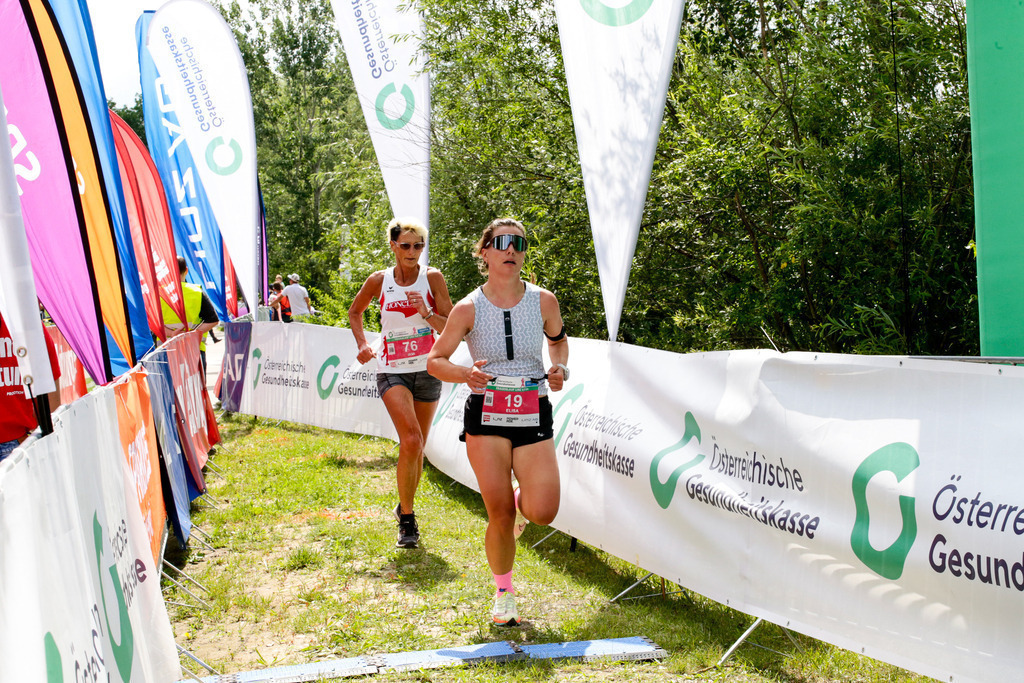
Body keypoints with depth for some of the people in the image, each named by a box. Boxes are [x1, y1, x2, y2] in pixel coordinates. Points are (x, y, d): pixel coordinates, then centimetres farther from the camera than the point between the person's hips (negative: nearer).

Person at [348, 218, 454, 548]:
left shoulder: (432, 278, -3)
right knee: (411, 440, -20)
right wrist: (362, 344, 4)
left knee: (418, 447, 10)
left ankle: (405, 506, 33)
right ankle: (407, 519, -7)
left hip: (428, 370, 2)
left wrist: (426, 313, -20)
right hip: (393, 371, -1)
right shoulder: (379, 281, 0)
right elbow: (354, 312, 18)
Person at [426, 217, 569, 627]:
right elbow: (434, 360, 3)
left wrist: (560, 368, -1)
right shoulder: (469, 309, -4)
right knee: (499, 514, -3)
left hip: (533, 415, 1)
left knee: (543, 513, -12)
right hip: (486, 415, -1)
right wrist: (465, 373, -18)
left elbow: (558, 339, 20)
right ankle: (504, 593, 22)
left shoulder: (543, 301, 0)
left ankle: (521, 501, 27)